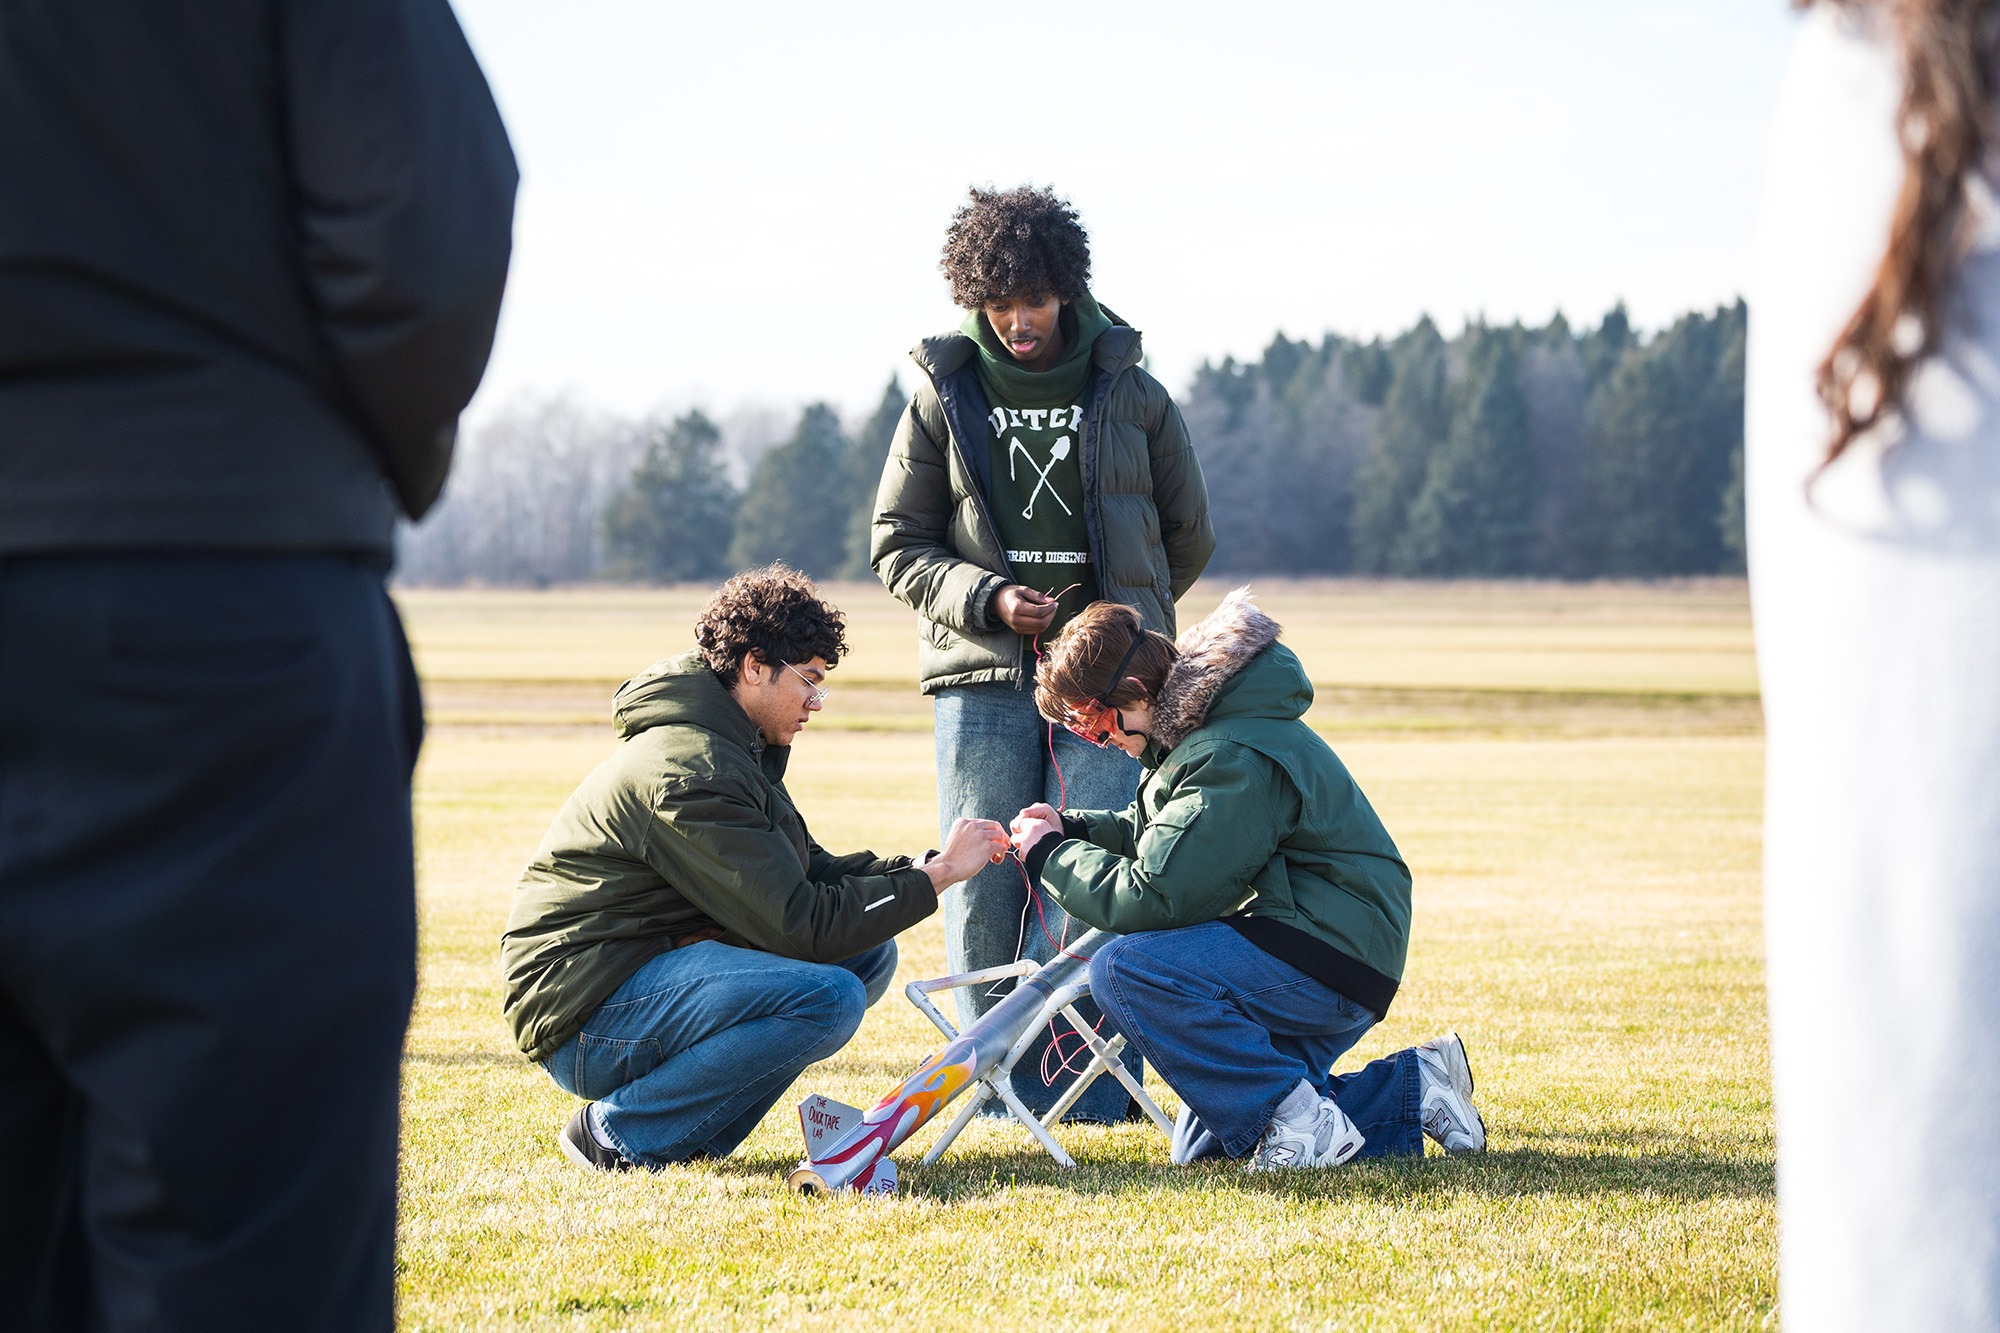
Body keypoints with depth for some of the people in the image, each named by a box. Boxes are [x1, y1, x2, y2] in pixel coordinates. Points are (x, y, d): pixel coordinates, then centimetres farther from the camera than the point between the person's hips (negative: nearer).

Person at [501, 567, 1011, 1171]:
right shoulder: (689, 771, -21)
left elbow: (806, 871, 16)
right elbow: (799, 926, -22)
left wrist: (930, 863, 1)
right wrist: (939, 874, -16)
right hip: (584, 1022, -11)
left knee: (868, 953, 6)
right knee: (828, 996, -27)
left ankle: (692, 1131, 4)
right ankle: (619, 1133, -12)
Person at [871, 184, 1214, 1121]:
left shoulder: (1131, 396, 8)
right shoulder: (942, 396, 7)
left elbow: (1188, 539, 16)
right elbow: (896, 545, 8)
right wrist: (986, 600, -7)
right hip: (981, 677, 1)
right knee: (983, 891, -1)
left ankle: (1098, 1083, 1)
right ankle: (1002, 1086, 9)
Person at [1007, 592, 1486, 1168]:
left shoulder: (1233, 760, -22)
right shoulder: (1199, 728, 11)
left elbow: (1153, 897, -23)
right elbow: (1153, 831, 25)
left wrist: (1050, 857, -9)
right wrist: (1073, 829, 7)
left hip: (1332, 958, -11)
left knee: (1124, 969, -25)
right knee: (1201, 1150, 13)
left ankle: (1296, 1112, -19)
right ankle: (1411, 1086, 12)